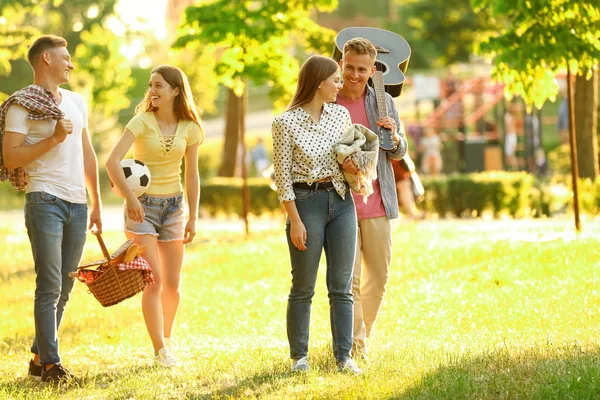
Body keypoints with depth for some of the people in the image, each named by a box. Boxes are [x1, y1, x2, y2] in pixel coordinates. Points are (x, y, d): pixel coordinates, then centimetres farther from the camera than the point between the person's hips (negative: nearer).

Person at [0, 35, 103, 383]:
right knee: (50, 288, -9)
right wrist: (53, 139, -16)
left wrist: (97, 204, 21)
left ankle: (39, 359, 16)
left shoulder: (77, 102, 18)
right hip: (45, 200, -7)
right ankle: (51, 364, -6)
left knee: (64, 289, 8)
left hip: (77, 204, 7)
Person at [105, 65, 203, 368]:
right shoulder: (142, 121, -11)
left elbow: (192, 175, 7)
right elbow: (112, 161, -21)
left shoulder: (189, 128, 1)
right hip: (142, 206, -4)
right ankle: (160, 350, -4)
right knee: (154, 280, -10)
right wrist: (129, 197, -31)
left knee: (172, 282, 8)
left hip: (173, 206, 4)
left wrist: (193, 218, 5)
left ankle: (166, 337, 29)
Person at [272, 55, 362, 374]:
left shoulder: (341, 114, 6)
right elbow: (282, 176, -9)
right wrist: (295, 221, -12)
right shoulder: (286, 123, -9)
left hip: (341, 201, 5)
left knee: (342, 285, 4)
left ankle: (343, 356, 8)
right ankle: (299, 356, 14)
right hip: (306, 202, -5)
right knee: (303, 287, 3)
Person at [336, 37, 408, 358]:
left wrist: (394, 136, -10)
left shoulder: (384, 102, 7)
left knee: (378, 278, 10)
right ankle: (356, 344, 0)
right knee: (349, 279, -7)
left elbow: (399, 154, 13)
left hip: (377, 204, 4)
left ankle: (363, 334, 27)